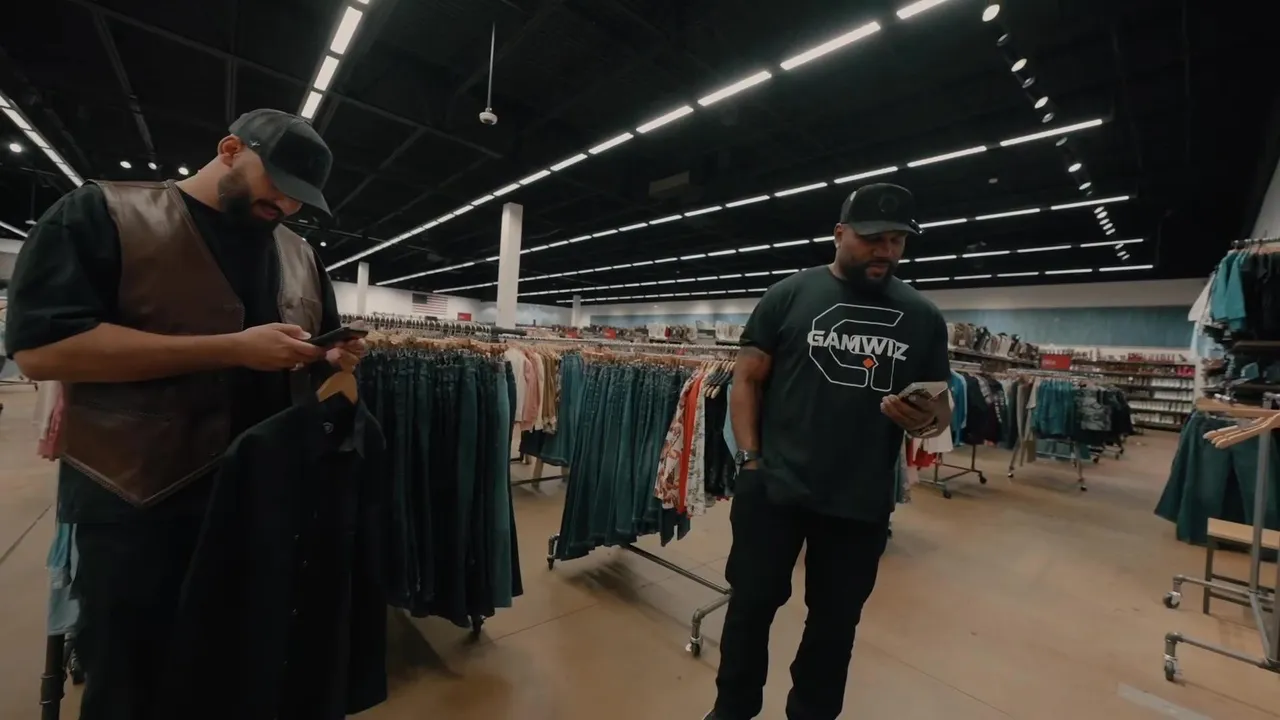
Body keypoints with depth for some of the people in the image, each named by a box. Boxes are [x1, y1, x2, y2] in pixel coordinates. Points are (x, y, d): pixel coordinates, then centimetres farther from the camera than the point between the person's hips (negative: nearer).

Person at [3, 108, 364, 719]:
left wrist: (335, 357, -7)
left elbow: (315, 351, 17)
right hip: (141, 501, -4)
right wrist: (234, 348, -23)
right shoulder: (101, 212, -5)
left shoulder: (300, 254, 9)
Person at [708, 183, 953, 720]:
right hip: (773, 490, -2)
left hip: (862, 503, 3)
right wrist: (751, 461, -9)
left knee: (835, 622, 20)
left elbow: (942, 405, 11)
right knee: (751, 606, 13)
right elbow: (747, 379, -2)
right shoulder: (789, 295, -3)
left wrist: (927, 421, -14)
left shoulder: (923, 317, 5)